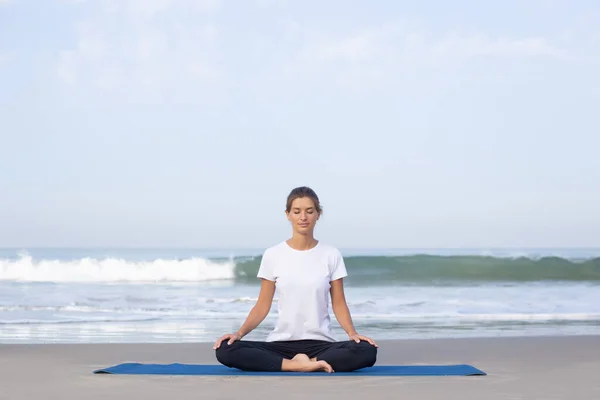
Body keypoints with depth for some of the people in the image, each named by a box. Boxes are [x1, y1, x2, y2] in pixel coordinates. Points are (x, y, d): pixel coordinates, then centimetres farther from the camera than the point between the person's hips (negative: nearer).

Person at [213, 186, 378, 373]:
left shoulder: (331, 255, 2)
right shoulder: (273, 255, 2)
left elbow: (339, 303, 4)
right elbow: (263, 305, 3)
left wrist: (352, 333, -16)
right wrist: (239, 332, -14)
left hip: (320, 343, 0)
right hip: (282, 343, 1)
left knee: (366, 351, -32)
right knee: (226, 350, -28)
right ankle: (303, 365, -25)